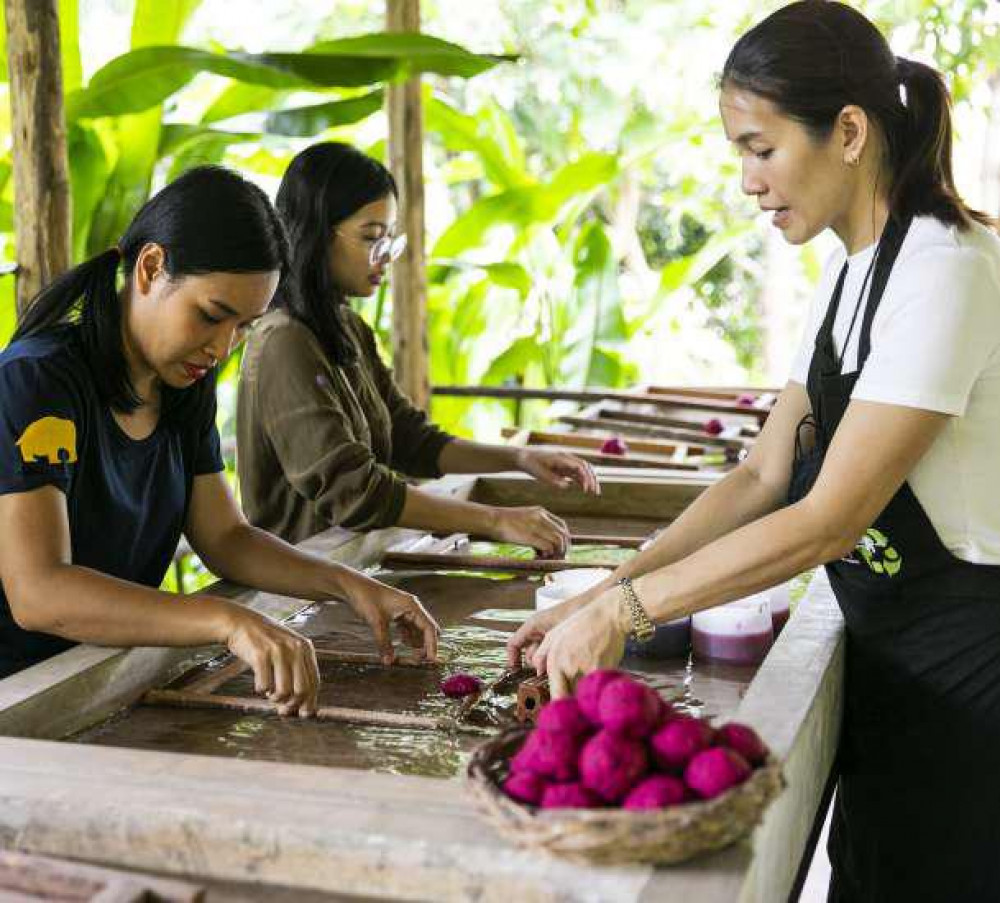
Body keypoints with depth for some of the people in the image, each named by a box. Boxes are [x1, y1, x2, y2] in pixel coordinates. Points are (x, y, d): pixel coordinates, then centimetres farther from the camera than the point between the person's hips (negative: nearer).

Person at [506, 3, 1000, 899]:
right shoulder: (850, 275, 6)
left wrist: (624, 611, -22)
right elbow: (763, 479, 5)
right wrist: (605, 594, -4)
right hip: (894, 658, 8)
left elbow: (831, 518, -26)